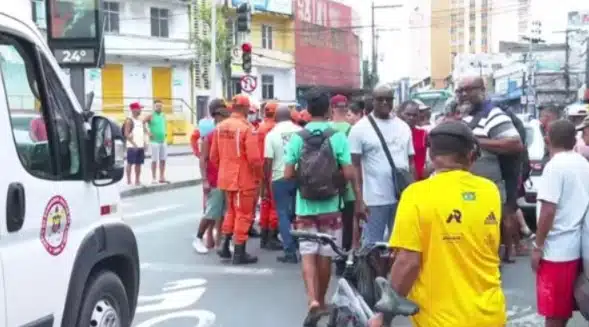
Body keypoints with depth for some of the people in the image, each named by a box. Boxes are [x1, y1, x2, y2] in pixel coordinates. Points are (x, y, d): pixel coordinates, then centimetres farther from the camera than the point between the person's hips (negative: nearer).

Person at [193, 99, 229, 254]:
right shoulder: (209, 137, -7)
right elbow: (202, 160, -8)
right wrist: (205, 180, -14)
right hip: (213, 182, -5)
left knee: (223, 214, 8)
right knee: (211, 214, -3)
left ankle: (218, 240, 16)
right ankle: (198, 238, 14)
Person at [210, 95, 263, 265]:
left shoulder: (220, 127, 3)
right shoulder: (247, 128, -17)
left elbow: (214, 156, 9)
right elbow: (254, 158, -20)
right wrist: (259, 176, -4)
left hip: (226, 177, 7)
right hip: (244, 178, -6)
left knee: (231, 210, 23)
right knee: (244, 214, 5)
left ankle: (225, 246, 24)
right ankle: (239, 253, 9)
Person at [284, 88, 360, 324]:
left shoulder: (297, 138, -6)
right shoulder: (338, 137, -9)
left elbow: (288, 174, -7)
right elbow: (349, 174, -12)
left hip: (305, 206, 0)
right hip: (330, 206, 0)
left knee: (308, 255, 4)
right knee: (325, 256, 12)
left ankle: (313, 302, -12)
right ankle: (321, 301, 25)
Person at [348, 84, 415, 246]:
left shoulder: (403, 126, 10)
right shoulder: (360, 128, -3)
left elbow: (411, 162, 15)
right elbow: (355, 166, -5)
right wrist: (359, 200, -11)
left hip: (403, 197, 4)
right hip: (374, 199, -4)